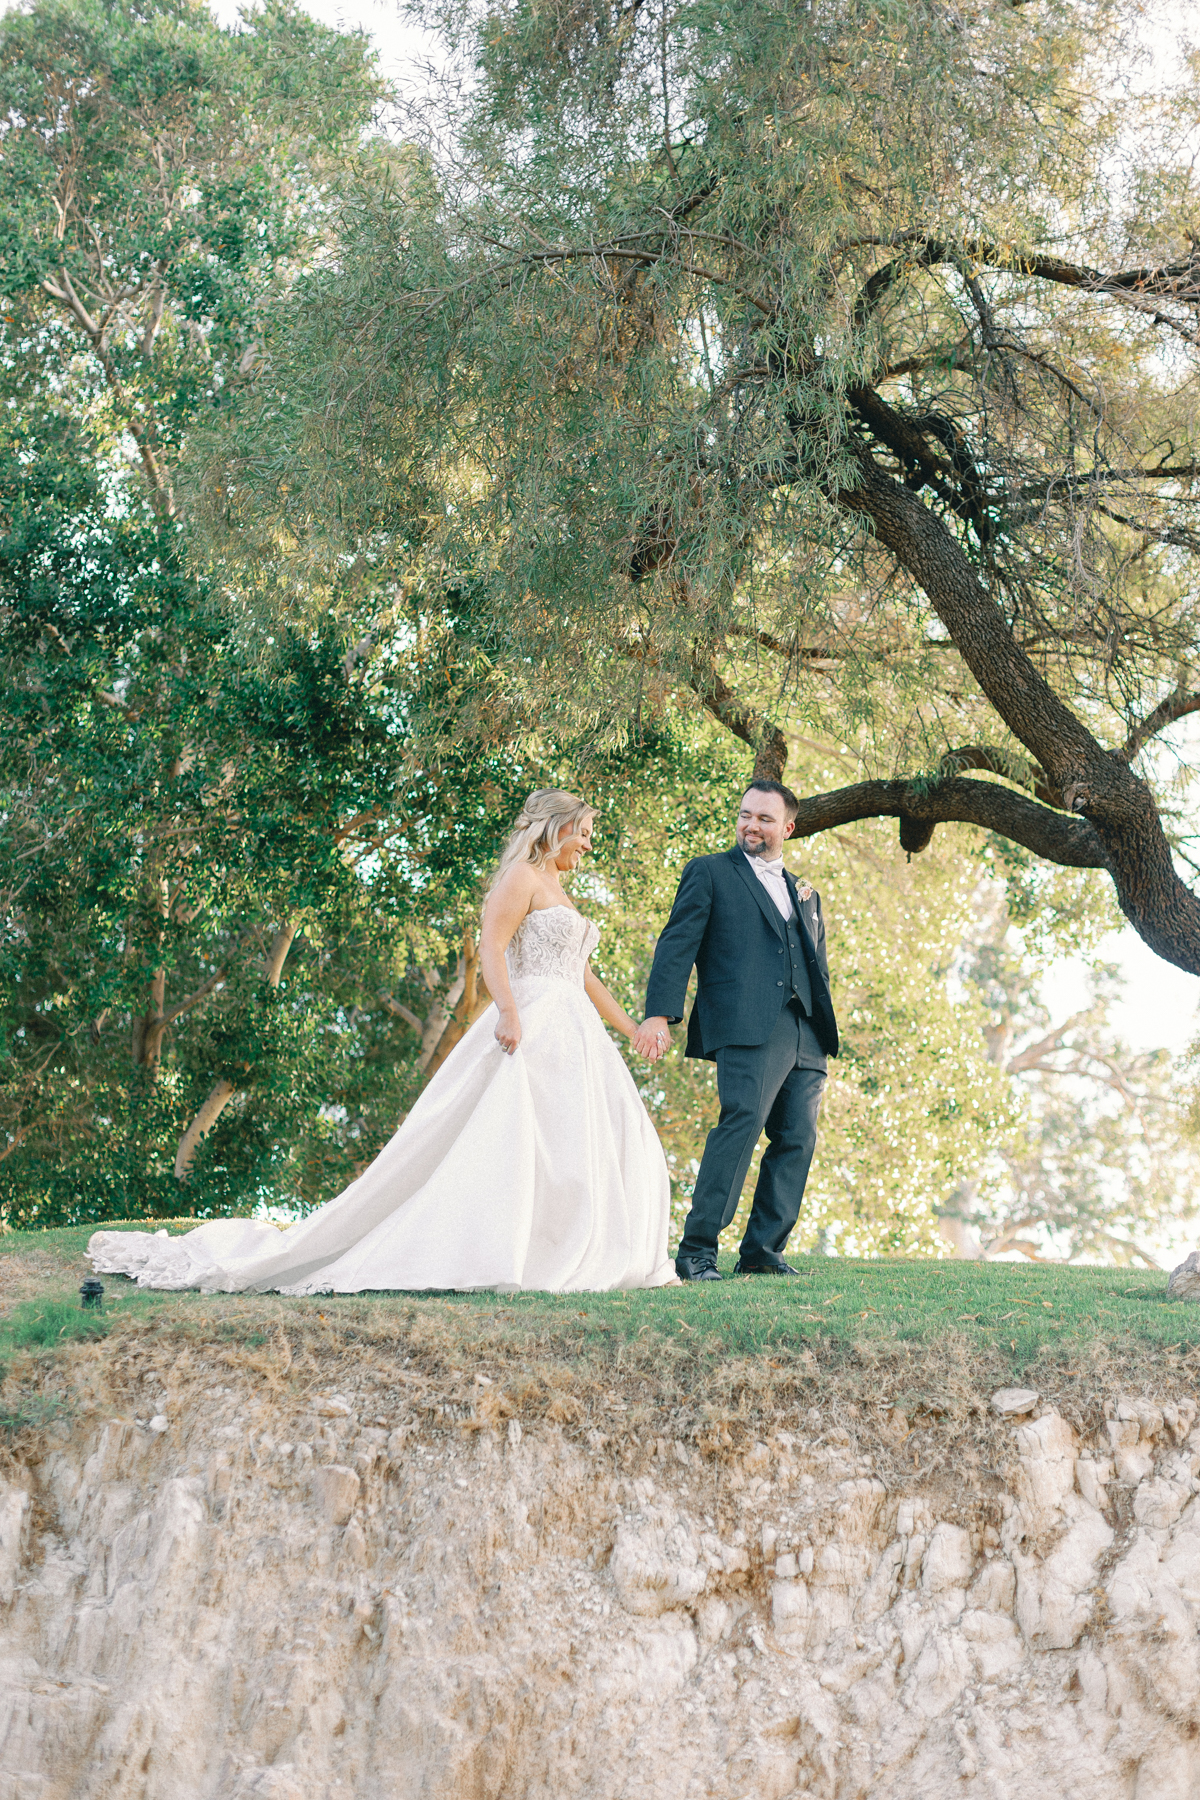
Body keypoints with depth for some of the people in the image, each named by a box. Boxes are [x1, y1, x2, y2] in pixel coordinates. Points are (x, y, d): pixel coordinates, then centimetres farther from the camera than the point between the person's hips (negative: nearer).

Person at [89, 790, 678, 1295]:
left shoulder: (557, 889, 24)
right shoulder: (521, 877, -4)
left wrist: (630, 1026, 27)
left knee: (606, 1138, 5)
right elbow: (492, 948, -18)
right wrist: (508, 1012, -32)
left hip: (572, 1033, 10)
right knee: (514, 1136, -18)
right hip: (532, 1028, -10)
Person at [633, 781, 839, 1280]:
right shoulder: (710, 873, 10)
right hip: (748, 1028, -6)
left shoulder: (804, 893, 26)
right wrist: (659, 1013, -15)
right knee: (742, 1121, -21)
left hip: (805, 1034, 7)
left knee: (797, 1140, 0)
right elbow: (677, 944, -1)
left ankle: (762, 1250, 7)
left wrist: (826, 1037, 14)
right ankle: (696, 1248, -21)